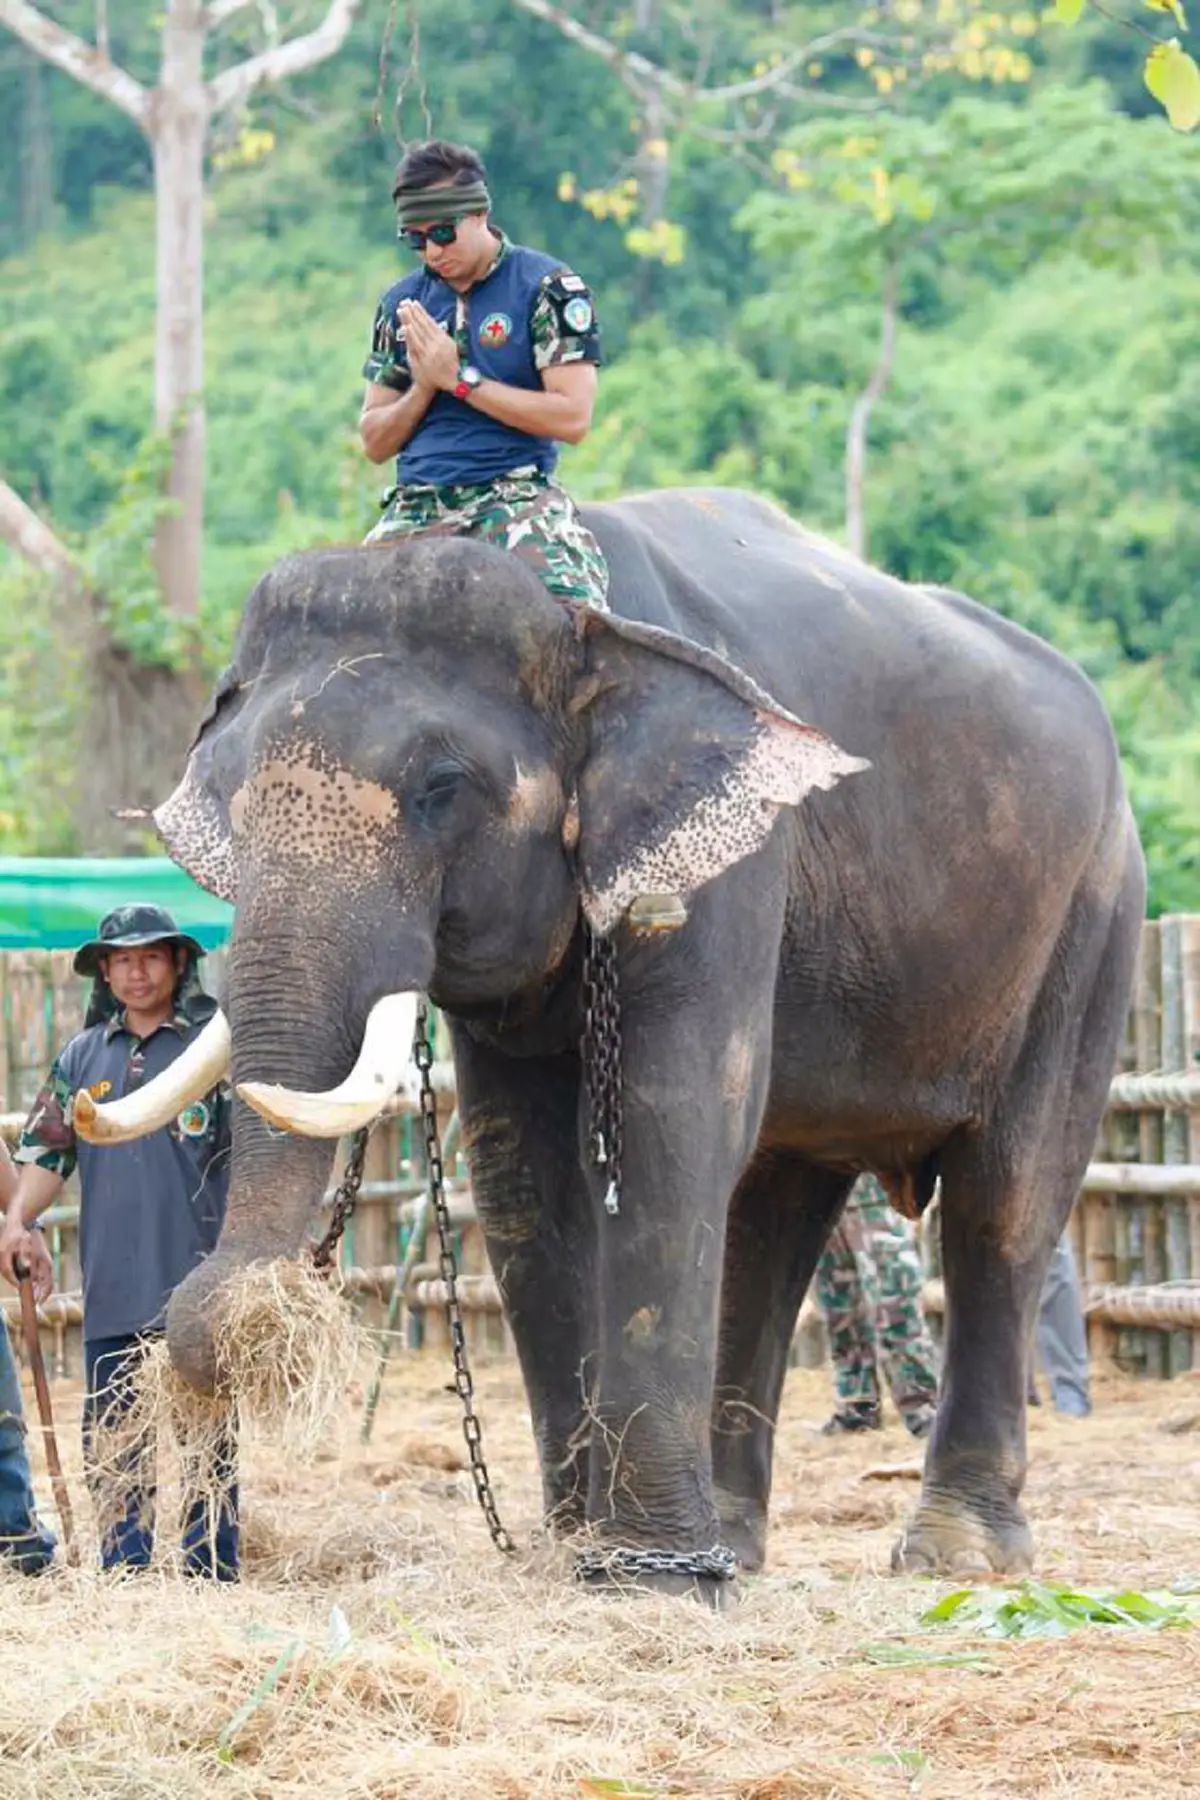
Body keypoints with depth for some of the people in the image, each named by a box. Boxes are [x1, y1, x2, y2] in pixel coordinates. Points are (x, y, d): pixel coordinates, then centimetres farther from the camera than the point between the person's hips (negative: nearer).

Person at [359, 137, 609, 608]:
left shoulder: (547, 286, 1)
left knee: (570, 607, -32)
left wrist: (460, 379, -8)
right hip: (415, 507, 4)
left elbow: (572, 418, -9)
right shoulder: (402, 303, 15)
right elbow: (374, 443, 17)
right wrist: (423, 388, -4)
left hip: (514, 494, -4)